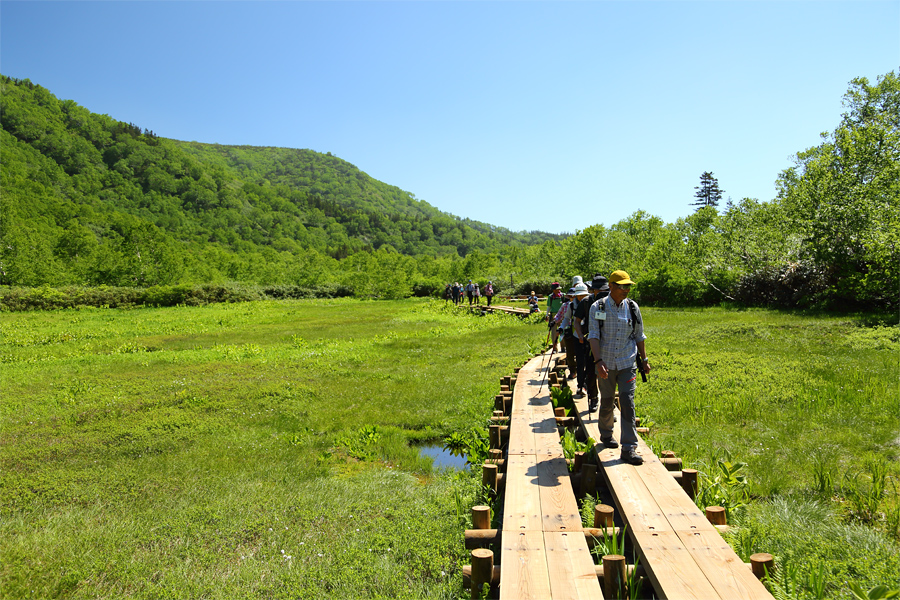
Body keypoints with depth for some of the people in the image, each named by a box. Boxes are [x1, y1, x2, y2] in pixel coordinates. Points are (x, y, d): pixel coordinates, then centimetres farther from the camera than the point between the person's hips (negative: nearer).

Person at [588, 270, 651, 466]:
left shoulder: (632, 307, 3)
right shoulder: (598, 307, -6)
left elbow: (639, 336, 13)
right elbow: (593, 336, -12)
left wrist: (644, 359, 15)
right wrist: (598, 361, -23)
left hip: (627, 364, 1)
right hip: (606, 364, -1)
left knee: (627, 402, -8)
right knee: (607, 403, 11)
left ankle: (629, 448, -4)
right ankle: (606, 435, 36)